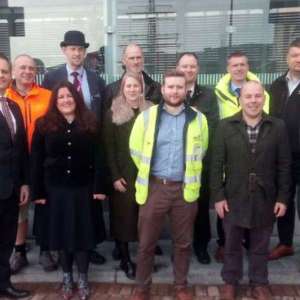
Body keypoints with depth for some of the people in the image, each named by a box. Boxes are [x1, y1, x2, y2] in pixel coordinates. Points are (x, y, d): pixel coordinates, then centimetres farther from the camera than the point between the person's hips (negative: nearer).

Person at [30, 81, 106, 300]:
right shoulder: (44, 125, -1)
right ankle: (67, 278, 28)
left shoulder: (90, 123, -1)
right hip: (56, 189, 1)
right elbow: (36, 160, -1)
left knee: (83, 232, 6)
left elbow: (97, 157, -3)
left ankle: (82, 279, 22)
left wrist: (98, 187, -8)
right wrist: (38, 192, -5)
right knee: (62, 232, 11)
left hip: (83, 188, 0)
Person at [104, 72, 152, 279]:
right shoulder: (113, 113, 0)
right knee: (123, 217, 5)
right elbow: (109, 148, -3)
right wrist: (115, 176, -10)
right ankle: (125, 259, 19)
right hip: (123, 175, -1)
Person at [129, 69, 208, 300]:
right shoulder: (146, 117, -2)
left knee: (183, 242, 15)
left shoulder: (198, 118, 1)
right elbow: (136, 151, 7)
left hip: (185, 188, 1)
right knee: (146, 243, 9)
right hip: (154, 187, 0)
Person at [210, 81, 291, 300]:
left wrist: (283, 197, -2)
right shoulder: (225, 126, -4)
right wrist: (218, 196, -8)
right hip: (234, 198, 0)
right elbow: (217, 164, -5)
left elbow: (284, 166, 0)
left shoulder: (278, 127, -2)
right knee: (232, 245, 16)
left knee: (260, 247, 17)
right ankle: (230, 281, 36)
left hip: (265, 199, 1)